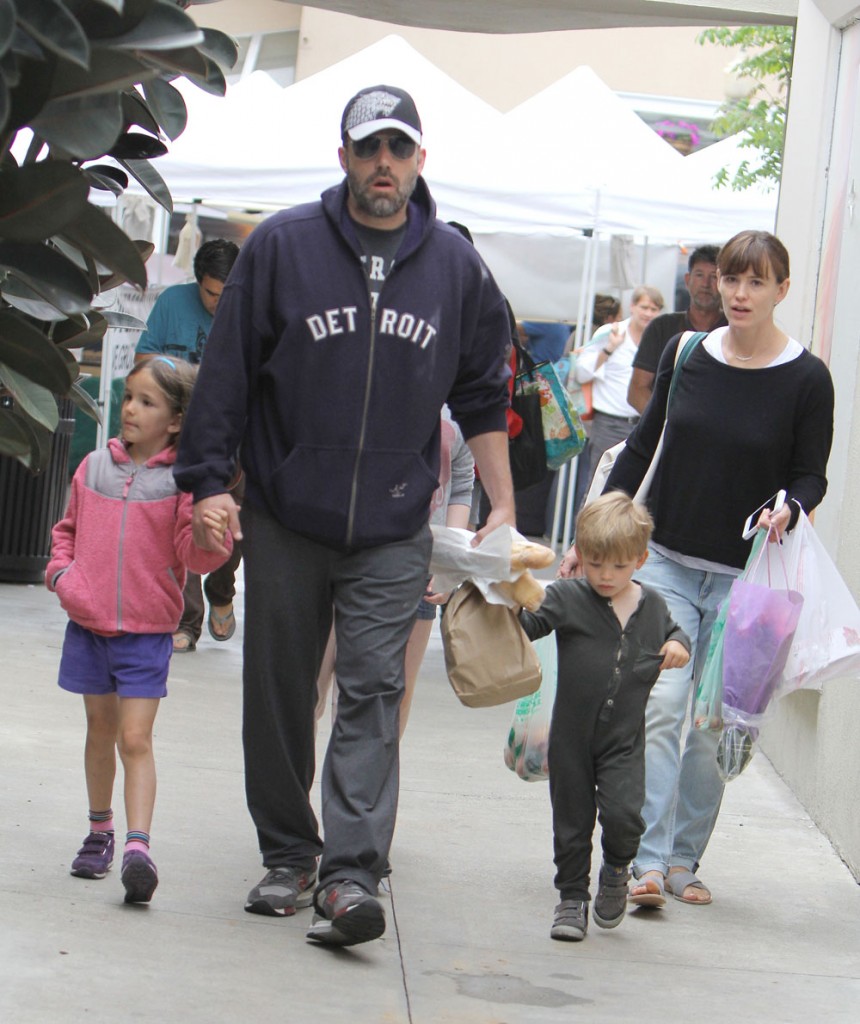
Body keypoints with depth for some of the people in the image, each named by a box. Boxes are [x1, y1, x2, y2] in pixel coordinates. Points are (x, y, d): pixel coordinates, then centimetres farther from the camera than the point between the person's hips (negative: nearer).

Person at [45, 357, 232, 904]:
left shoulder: (183, 480, -8)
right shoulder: (95, 467, 5)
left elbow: (193, 553, -13)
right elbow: (69, 528, 18)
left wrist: (210, 535, -33)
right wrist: (61, 572, 2)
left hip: (147, 632, -4)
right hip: (89, 626, 4)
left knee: (136, 738, -11)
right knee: (100, 731, 16)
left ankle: (139, 847, -15)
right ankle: (100, 832, 30)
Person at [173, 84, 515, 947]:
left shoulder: (456, 266, 5)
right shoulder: (282, 246, -1)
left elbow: (483, 399, 14)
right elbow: (226, 372, 1)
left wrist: (503, 507, 12)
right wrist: (208, 480, -5)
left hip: (393, 532, 0)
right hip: (284, 521, 0)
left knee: (372, 692, -10)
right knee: (278, 695, 7)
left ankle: (350, 874, -16)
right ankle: (287, 856, 21)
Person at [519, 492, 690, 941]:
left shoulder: (652, 606, 4)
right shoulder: (567, 599, -5)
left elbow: (672, 633, 22)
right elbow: (528, 627, -14)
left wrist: (678, 647, 0)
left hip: (625, 736, 0)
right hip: (572, 735, 0)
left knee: (623, 812, -16)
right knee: (572, 819, 8)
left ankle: (617, 869, 14)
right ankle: (572, 897, 24)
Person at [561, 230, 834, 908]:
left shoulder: (806, 379, -5)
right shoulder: (687, 354, 3)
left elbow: (812, 476, 1)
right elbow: (643, 447, 11)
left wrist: (788, 509, -22)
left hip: (745, 579, -1)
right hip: (666, 561, 1)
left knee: (713, 723, 3)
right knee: (658, 707, -11)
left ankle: (684, 859, 16)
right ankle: (647, 860, -12)